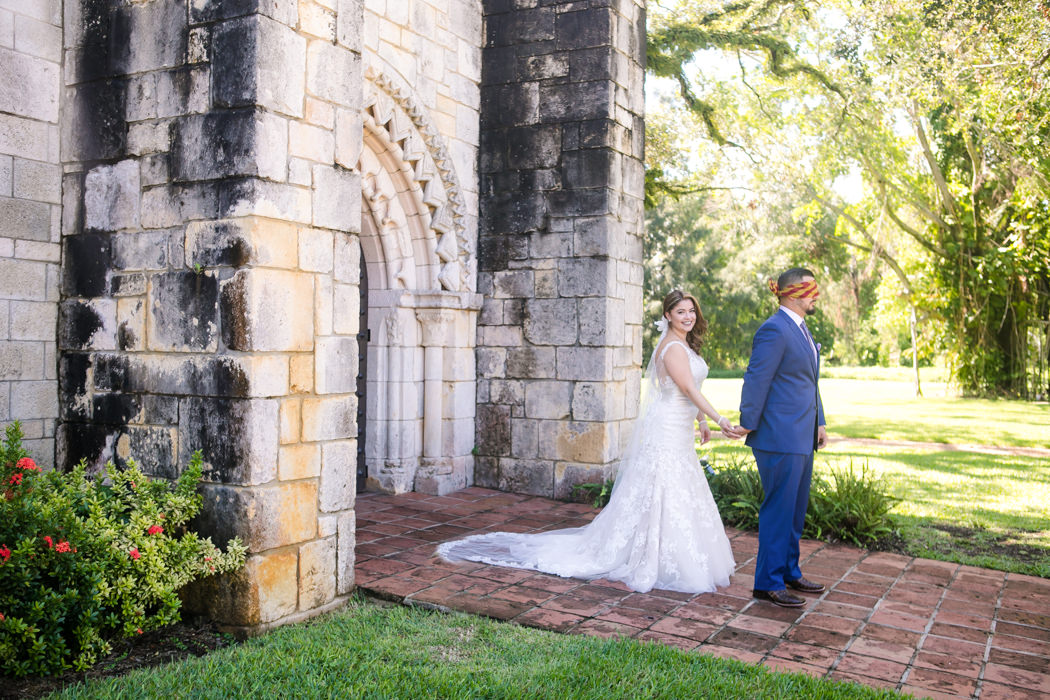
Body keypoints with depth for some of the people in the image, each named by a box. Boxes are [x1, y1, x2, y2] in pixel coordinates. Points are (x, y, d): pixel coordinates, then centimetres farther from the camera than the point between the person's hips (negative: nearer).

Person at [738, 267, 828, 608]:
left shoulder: (800, 329, 16)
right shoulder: (774, 330, -15)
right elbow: (756, 380, -17)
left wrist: (819, 423, 18)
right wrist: (748, 425, -15)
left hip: (801, 436, 10)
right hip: (779, 437, -10)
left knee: (796, 509, 17)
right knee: (778, 509, -3)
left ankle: (789, 572, 30)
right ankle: (768, 583, 7)